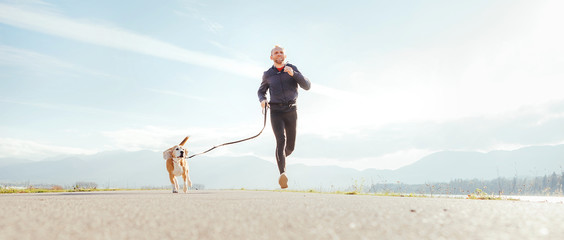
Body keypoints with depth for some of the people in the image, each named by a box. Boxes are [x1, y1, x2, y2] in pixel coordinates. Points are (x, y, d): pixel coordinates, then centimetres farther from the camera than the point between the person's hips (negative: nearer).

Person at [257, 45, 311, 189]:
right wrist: (262, 100, -3)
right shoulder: (267, 75, 7)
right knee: (281, 141, -24)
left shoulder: (293, 69, 5)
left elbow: (307, 86, -5)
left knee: (290, 146, 7)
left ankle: (281, 158, 43)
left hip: (291, 112, 1)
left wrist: (293, 73, -19)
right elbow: (261, 92, 22)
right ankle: (283, 174, -36)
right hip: (276, 112, -1)